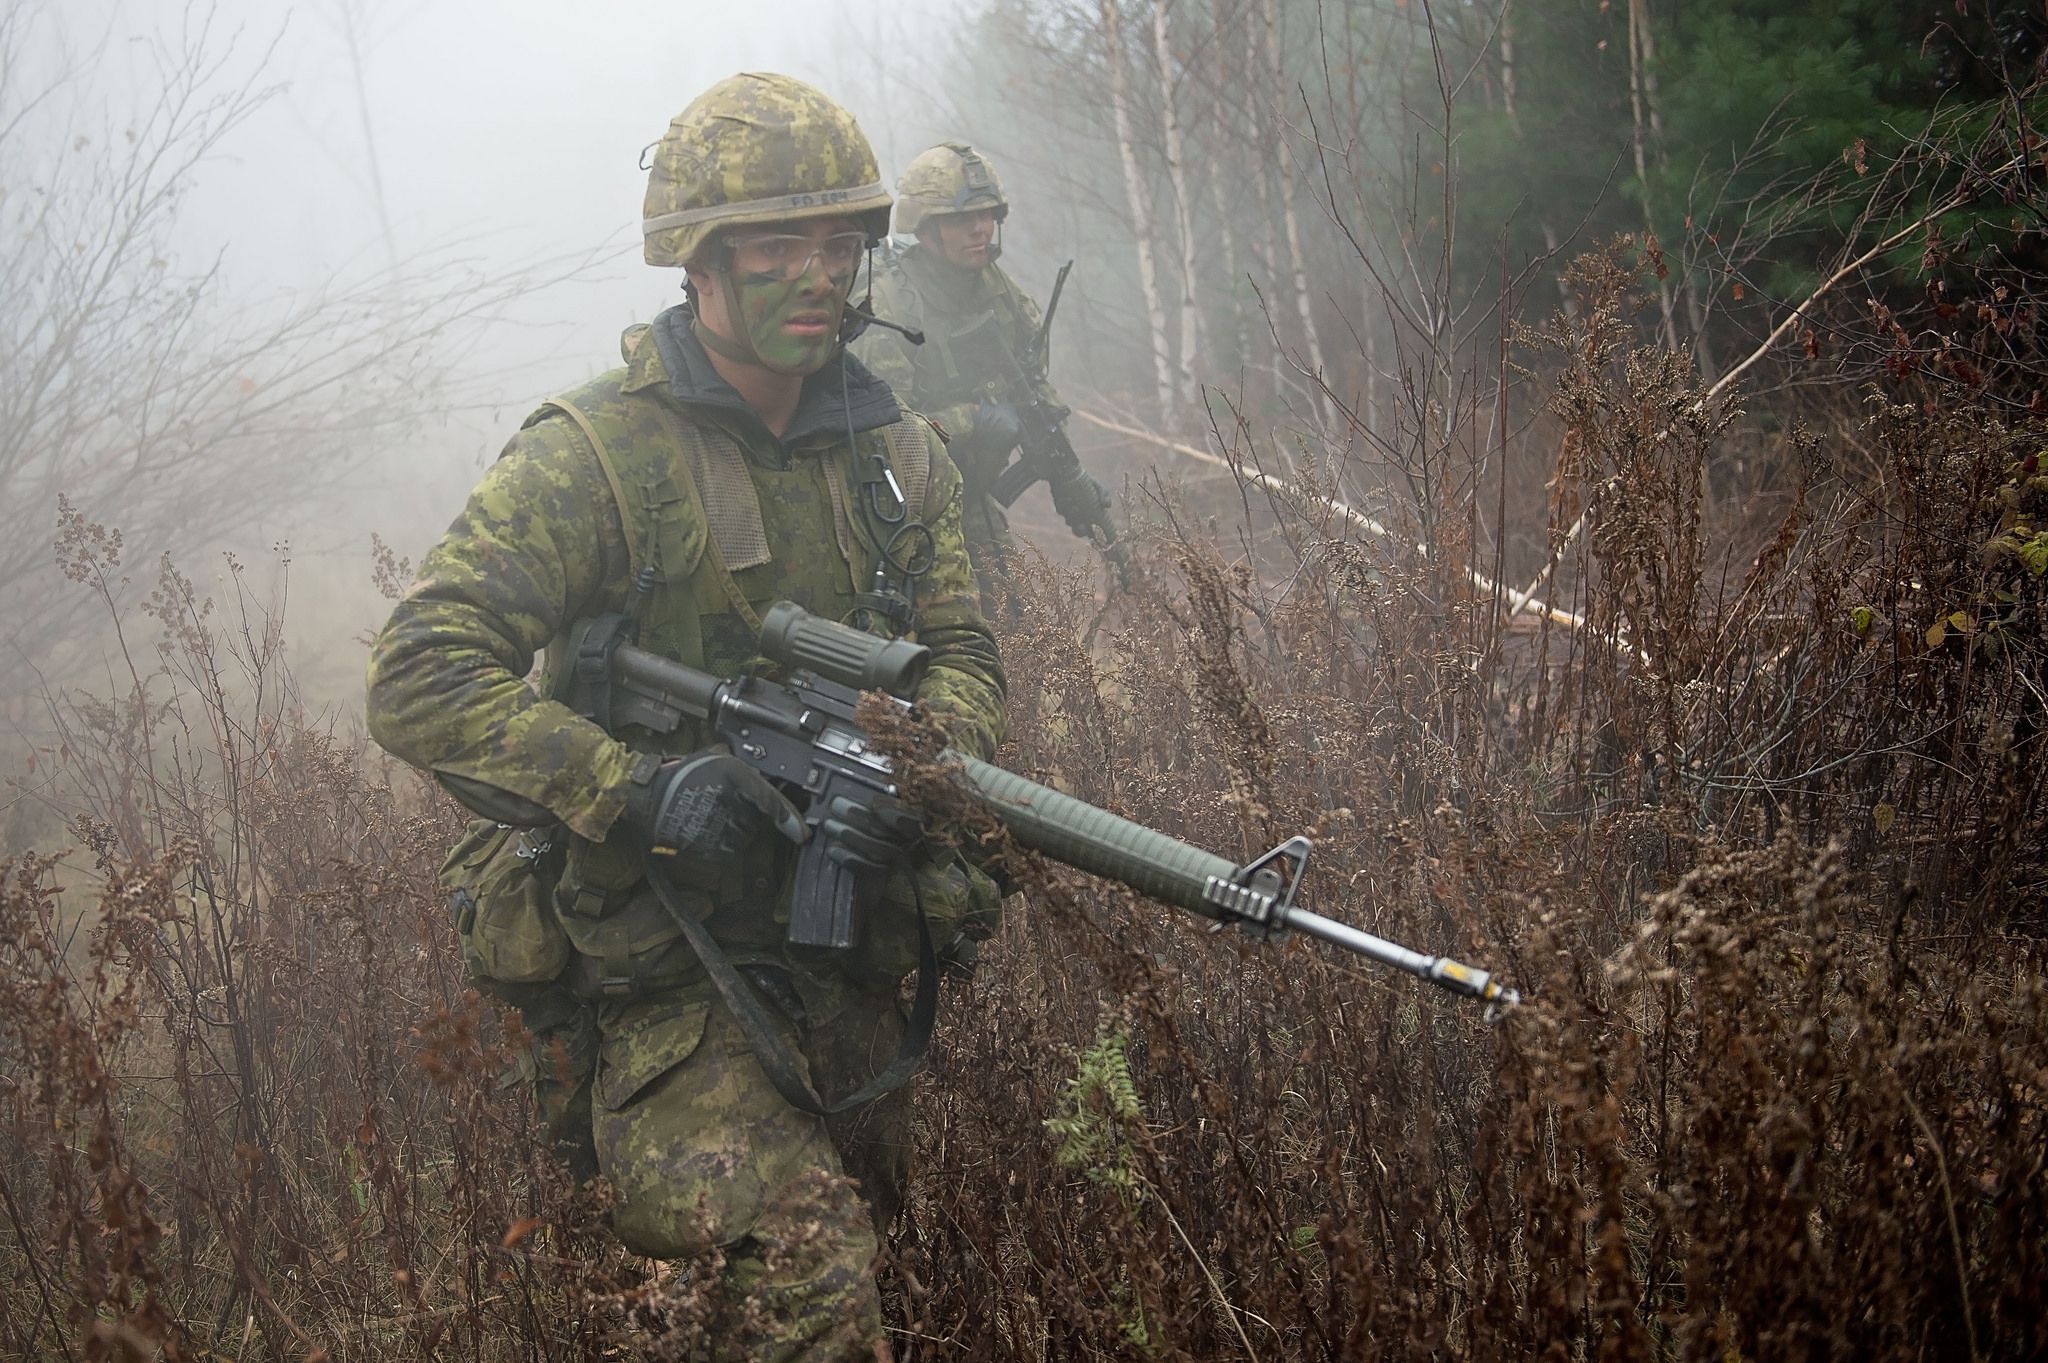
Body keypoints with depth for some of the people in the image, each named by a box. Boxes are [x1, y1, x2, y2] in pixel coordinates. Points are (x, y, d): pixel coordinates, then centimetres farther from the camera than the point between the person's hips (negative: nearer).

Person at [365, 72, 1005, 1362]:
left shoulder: (895, 453, 5)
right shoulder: (595, 454, -15)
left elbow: (962, 651, 6)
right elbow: (421, 681, -19)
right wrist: (641, 786, -30)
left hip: (843, 946, 7)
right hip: (660, 956, -6)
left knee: (867, 1220, 21)